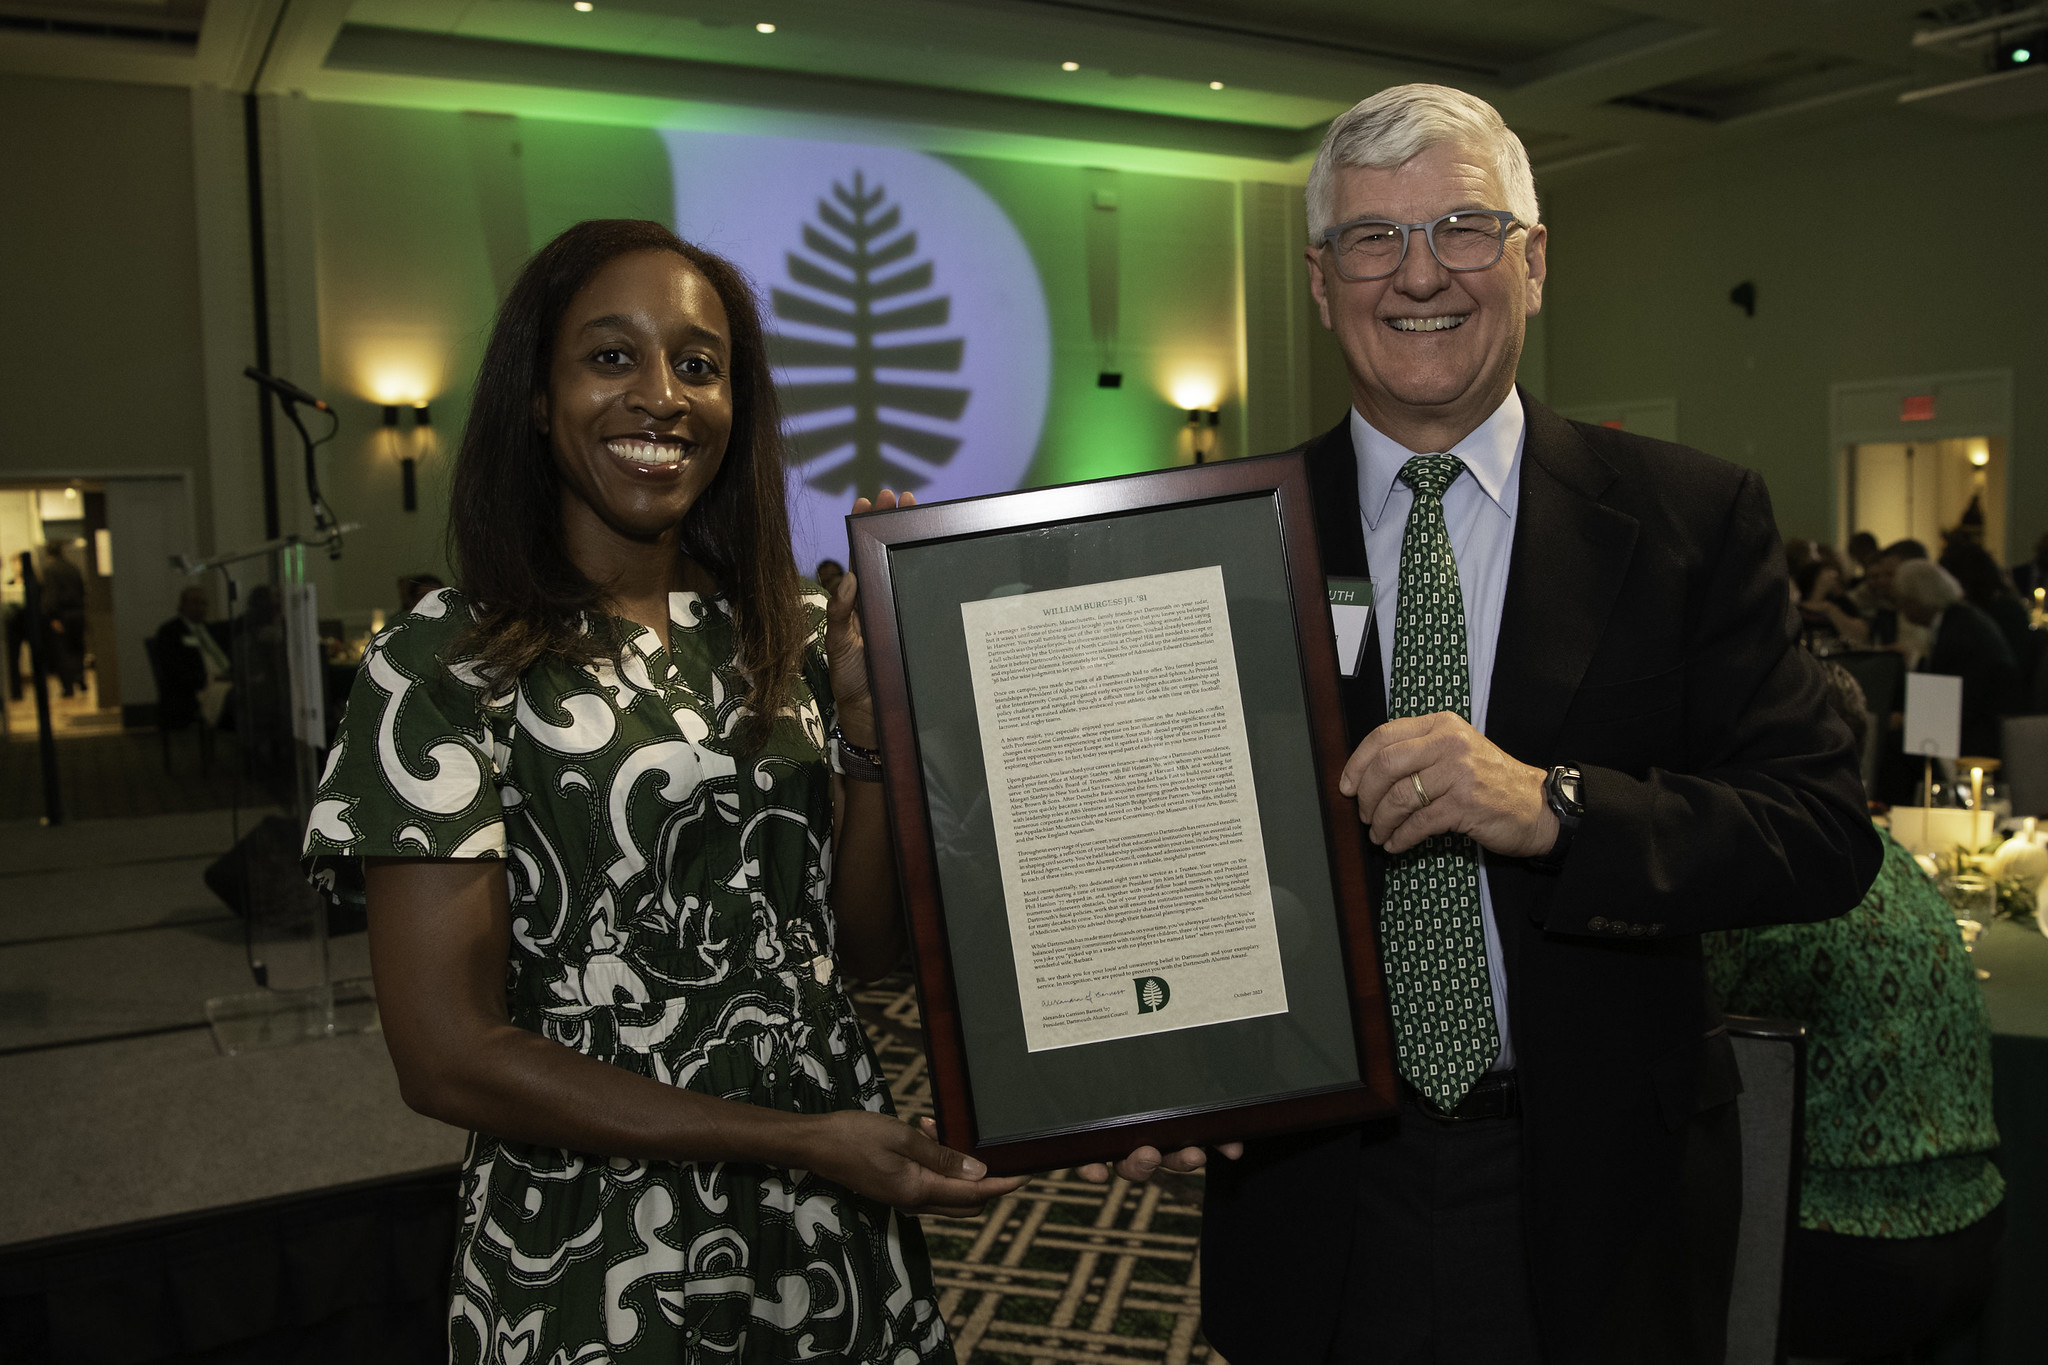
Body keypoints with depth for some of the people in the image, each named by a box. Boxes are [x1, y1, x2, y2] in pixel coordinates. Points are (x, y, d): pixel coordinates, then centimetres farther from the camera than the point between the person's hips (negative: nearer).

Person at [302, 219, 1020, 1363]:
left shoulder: (795, 635, 2)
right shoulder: (445, 660, -11)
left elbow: (867, 947, 1)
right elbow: (448, 1054, -14)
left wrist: (873, 716, -13)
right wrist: (798, 1141, -16)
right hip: (596, 1265, -4)